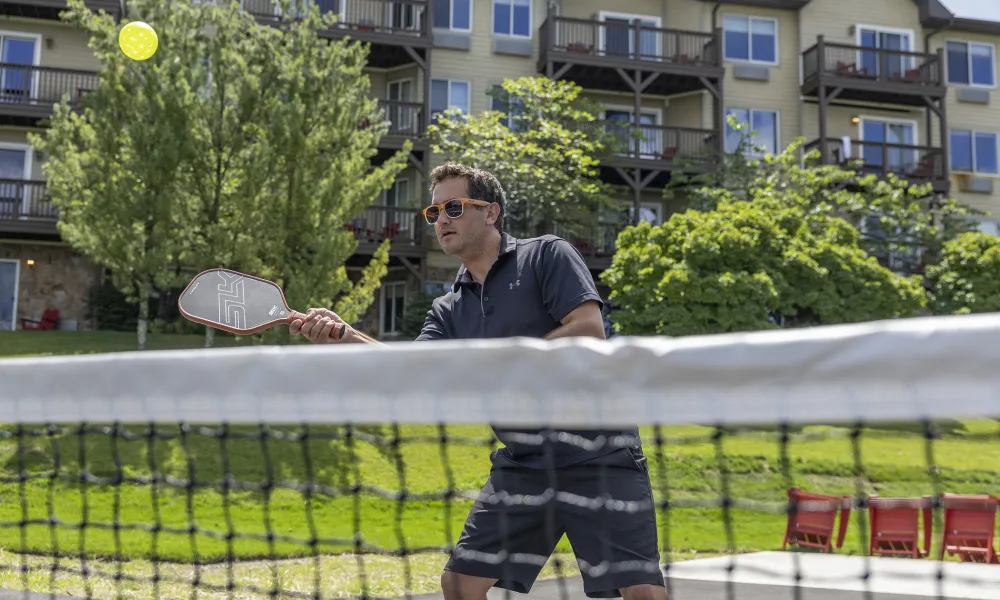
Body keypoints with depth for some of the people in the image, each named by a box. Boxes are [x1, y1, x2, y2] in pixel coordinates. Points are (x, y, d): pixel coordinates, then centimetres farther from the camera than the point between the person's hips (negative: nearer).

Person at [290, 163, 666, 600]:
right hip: (521, 464, 6)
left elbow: (589, 330, -16)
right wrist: (344, 335, -18)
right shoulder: (447, 311, 12)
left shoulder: (547, 255, -2)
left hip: (597, 455, -5)